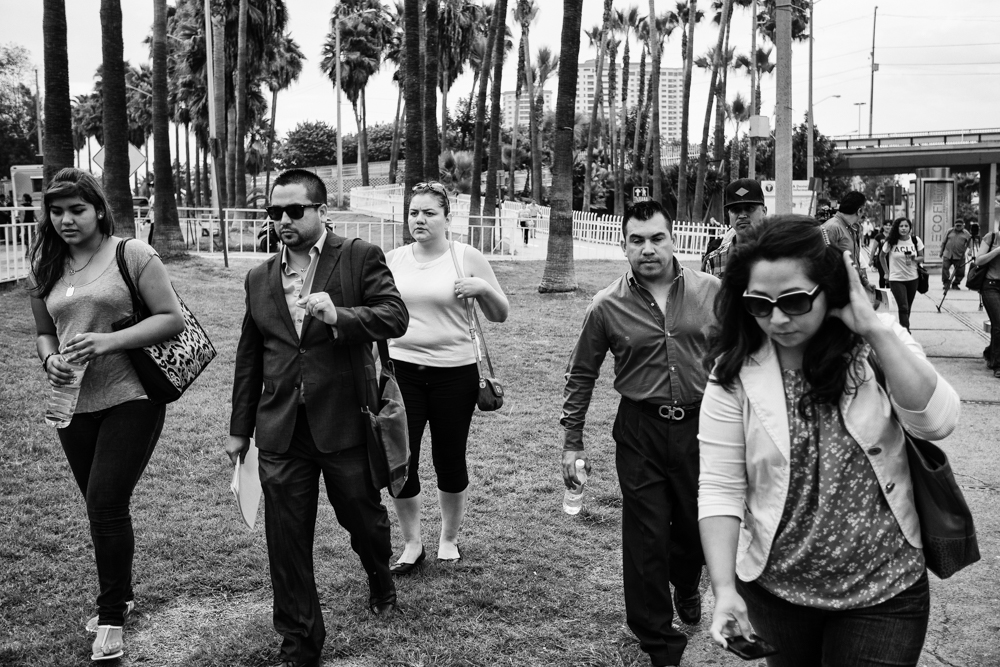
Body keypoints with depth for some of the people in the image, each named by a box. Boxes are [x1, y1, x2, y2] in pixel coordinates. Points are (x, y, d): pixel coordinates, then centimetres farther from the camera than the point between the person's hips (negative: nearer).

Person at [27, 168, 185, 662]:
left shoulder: (131, 254, -7)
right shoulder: (46, 269, 10)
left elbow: (173, 318, -10)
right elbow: (43, 332, 20)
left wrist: (108, 342, -19)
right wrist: (49, 360, -3)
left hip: (130, 399, -5)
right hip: (73, 404, 6)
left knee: (106, 503, -9)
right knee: (101, 506, 15)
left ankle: (111, 616, 8)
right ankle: (120, 596, 35)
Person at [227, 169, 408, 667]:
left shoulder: (361, 258, -2)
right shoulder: (259, 278, 11)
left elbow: (396, 317, -13)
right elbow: (249, 359, 15)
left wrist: (339, 317, -30)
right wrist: (240, 429, 17)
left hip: (345, 421, -3)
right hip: (281, 429, 3)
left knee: (361, 513, 15)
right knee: (286, 541, 5)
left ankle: (380, 576, 50)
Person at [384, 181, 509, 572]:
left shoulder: (467, 258, -1)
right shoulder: (392, 261, 5)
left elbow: (500, 316, 4)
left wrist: (483, 288, -14)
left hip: (454, 372, -2)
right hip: (402, 369, 2)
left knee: (450, 462, 8)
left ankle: (449, 539, 32)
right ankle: (412, 544, 22)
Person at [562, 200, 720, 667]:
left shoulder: (711, 291, -3)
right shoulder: (607, 306, -5)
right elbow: (581, 375, 3)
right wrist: (573, 442, 4)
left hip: (702, 424, 2)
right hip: (640, 430, -1)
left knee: (697, 525, 16)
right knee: (646, 538, 2)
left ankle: (686, 587, 52)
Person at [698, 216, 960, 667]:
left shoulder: (879, 345, -7)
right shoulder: (735, 375, -12)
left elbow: (936, 422, -21)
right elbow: (719, 489, -12)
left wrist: (875, 330, -25)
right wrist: (724, 589, -21)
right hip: (774, 590, 1)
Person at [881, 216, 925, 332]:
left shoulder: (915, 240, -3)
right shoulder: (891, 242, -9)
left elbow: (921, 257, 3)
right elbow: (882, 256, 6)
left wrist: (914, 258, -18)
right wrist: (887, 272, 5)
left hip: (912, 278, 3)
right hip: (896, 279, -3)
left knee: (907, 308, 14)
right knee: (903, 308, -12)